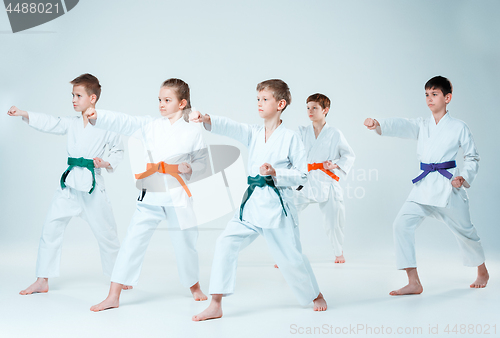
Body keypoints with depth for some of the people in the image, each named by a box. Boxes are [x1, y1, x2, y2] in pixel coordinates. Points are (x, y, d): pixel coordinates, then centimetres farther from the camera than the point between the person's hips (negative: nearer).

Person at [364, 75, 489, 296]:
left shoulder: (459, 128, -1)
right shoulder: (421, 126, 7)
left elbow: (472, 157, 6)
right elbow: (400, 126, -12)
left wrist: (465, 177, -11)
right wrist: (378, 124, -32)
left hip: (448, 186, -3)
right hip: (424, 185, 3)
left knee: (464, 231, 11)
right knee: (402, 224, -15)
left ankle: (482, 271, 42)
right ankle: (413, 283, -10)